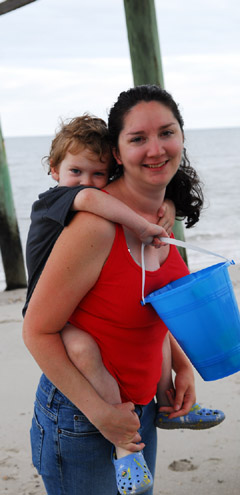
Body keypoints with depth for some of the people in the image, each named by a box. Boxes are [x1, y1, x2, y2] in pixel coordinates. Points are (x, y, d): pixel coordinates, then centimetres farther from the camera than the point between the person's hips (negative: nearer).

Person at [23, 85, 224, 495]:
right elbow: (38, 331, -21)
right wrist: (100, 413, -21)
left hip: (140, 406, 8)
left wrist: (182, 365, 4)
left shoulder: (163, 214, -1)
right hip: (79, 420, -7)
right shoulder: (97, 226, -26)